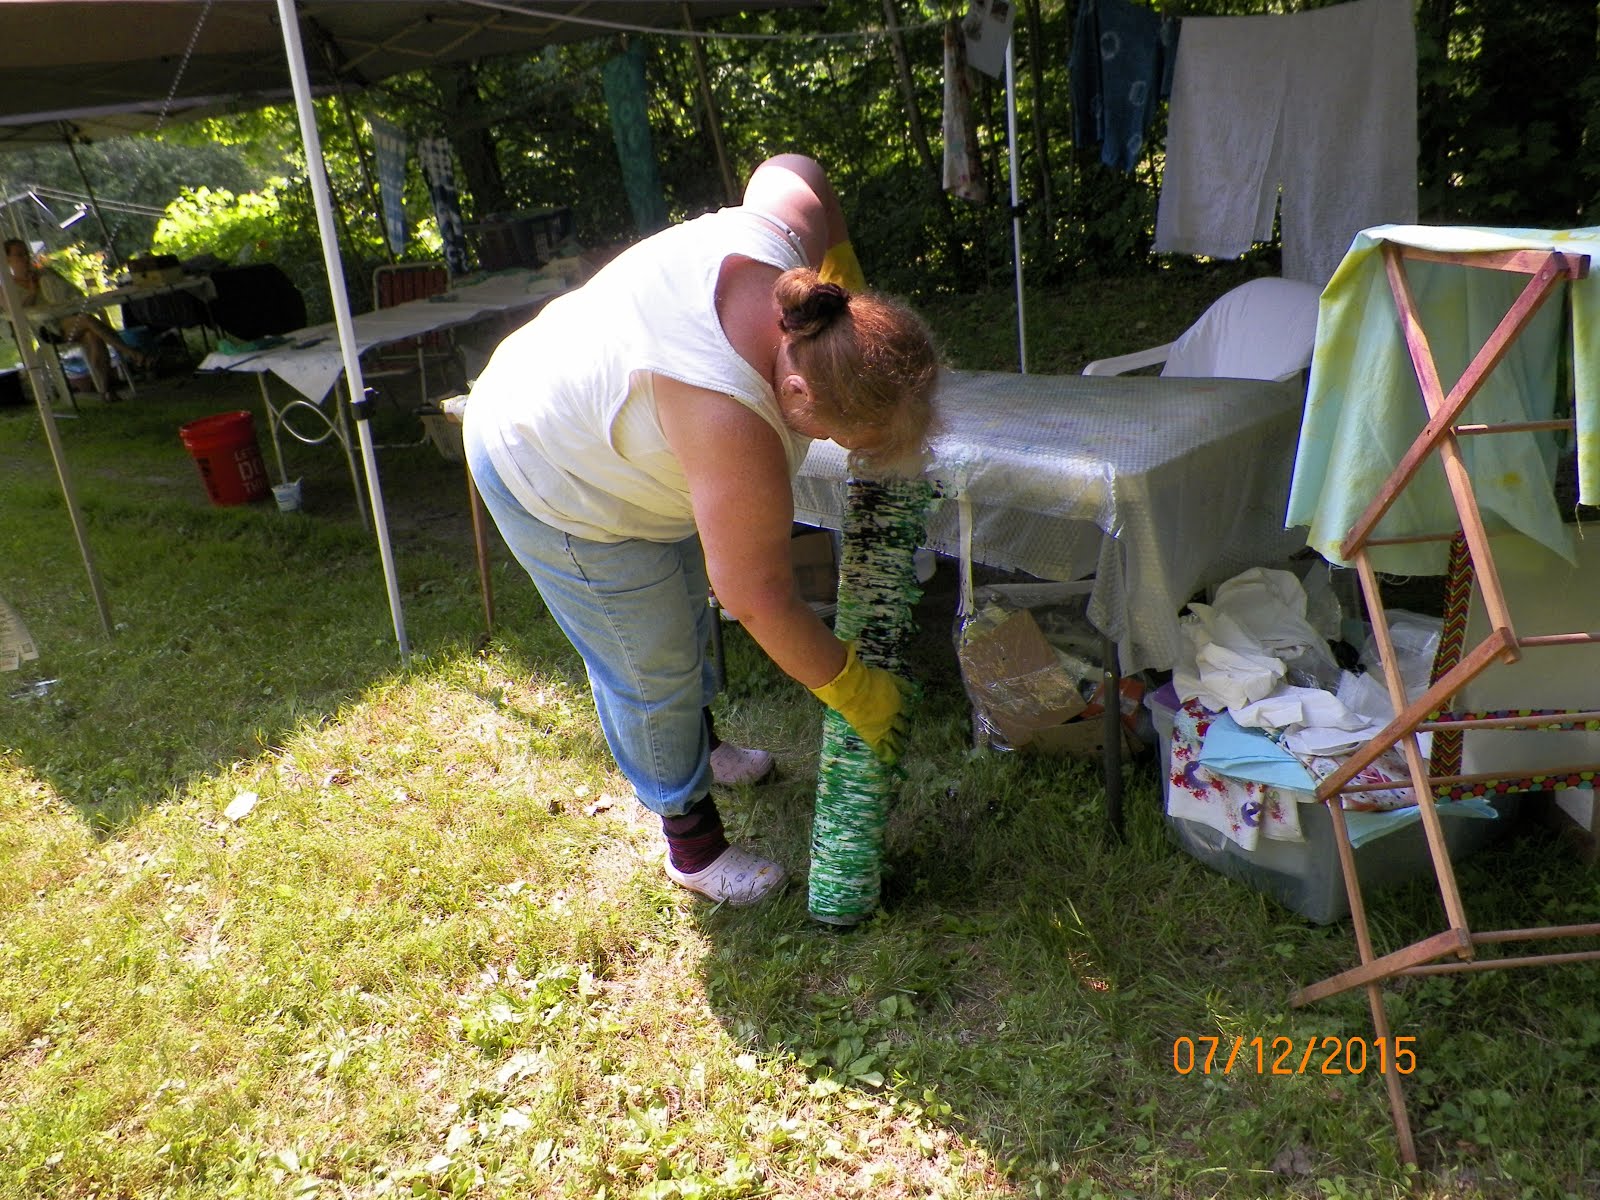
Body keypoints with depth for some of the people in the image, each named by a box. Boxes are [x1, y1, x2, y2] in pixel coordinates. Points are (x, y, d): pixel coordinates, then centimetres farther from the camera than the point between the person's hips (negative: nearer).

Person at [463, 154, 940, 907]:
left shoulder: (777, 237, -22)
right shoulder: (734, 425, -41)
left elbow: (792, 170, 3)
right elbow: (758, 598, -30)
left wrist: (845, 270, 2)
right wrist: (853, 689, -18)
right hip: (554, 490, -9)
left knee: (685, 601, 24)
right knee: (652, 669, 2)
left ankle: (696, 749, 49)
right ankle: (693, 844, 24)